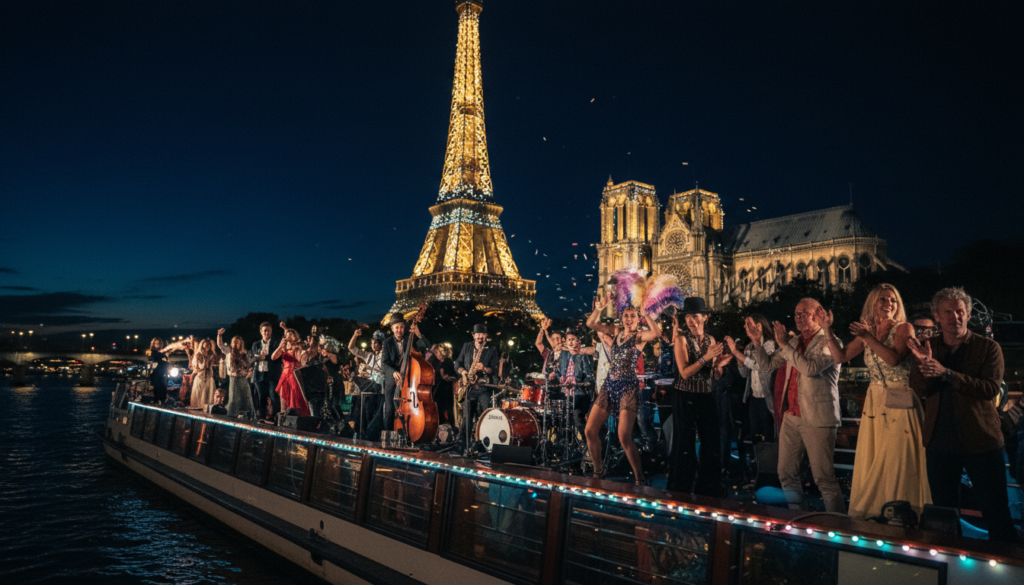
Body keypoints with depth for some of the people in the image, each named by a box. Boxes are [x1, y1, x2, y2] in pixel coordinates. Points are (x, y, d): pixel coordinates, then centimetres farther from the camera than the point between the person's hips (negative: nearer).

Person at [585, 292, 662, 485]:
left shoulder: (640, 336, -3)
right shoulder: (616, 332, 12)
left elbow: (657, 332, -26)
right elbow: (591, 324, 5)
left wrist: (645, 315, -15)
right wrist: (600, 307, -8)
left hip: (628, 387, -6)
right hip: (609, 385, 6)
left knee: (624, 438, -12)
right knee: (590, 430, 4)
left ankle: (639, 479, 4)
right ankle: (598, 472, 23)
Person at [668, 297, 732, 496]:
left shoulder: (710, 340, 8)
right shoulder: (682, 338, -7)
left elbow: (716, 376, 10)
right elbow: (684, 373, -16)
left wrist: (719, 364, -10)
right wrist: (706, 357, -21)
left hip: (707, 397, 5)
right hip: (685, 397, -5)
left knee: (712, 445, 9)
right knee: (685, 446, 2)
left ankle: (708, 492, 24)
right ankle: (681, 493, 16)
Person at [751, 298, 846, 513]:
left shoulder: (829, 342, -7)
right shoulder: (794, 342, 15)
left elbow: (810, 368, -23)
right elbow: (766, 364, 15)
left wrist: (784, 345, -17)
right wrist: (757, 342, 1)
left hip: (817, 419, -7)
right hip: (791, 417, 7)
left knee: (823, 477, -3)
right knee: (786, 474, 11)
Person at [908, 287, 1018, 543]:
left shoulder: (988, 348, -2)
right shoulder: (928, 347, 4)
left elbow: (991, 388, -16)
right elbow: (919, 388, -5)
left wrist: (946, 373, -26)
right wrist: (923, 362, -23)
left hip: (981, 442, -3)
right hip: (940, 443, 3)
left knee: (997, 514, 4)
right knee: (943, 514, 15)